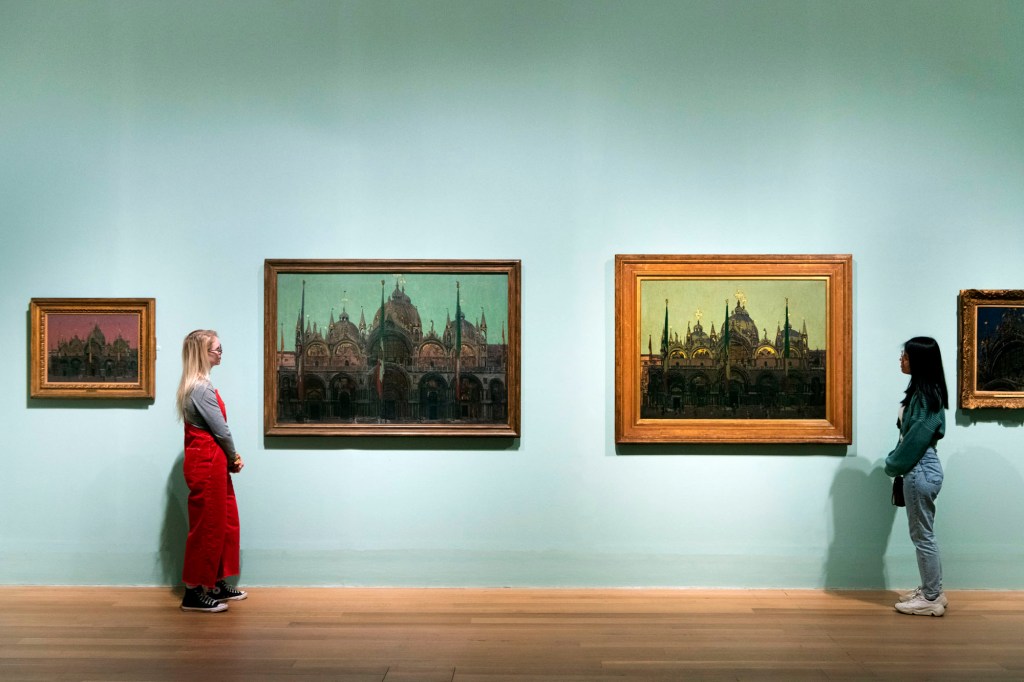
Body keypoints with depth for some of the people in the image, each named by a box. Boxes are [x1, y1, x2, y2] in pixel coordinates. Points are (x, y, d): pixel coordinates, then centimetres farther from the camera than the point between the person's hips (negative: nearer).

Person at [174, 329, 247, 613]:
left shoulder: (196, 385, 13)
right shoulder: (201, 388, -19)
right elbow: (221, 430, -16)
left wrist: (230, 458, 4)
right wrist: (234, 458, 1)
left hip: (209, 462, 10)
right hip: (207, 464, -10)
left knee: (224, 524, 16)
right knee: (206, 527, -1)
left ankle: (215, 585, 26)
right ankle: (194, 593, 9)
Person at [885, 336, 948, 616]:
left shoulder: (927, 396, -18)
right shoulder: (920, 390, 11)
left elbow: (917, 438, -20)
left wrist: (893, 465, -10)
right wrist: (896, 461, 8)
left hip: (921, 471, -10)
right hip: (919, 469, 10)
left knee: (923, 536, 0)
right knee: (922, 534, 16)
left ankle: (932, 599, 10)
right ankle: (931, 591, 26)